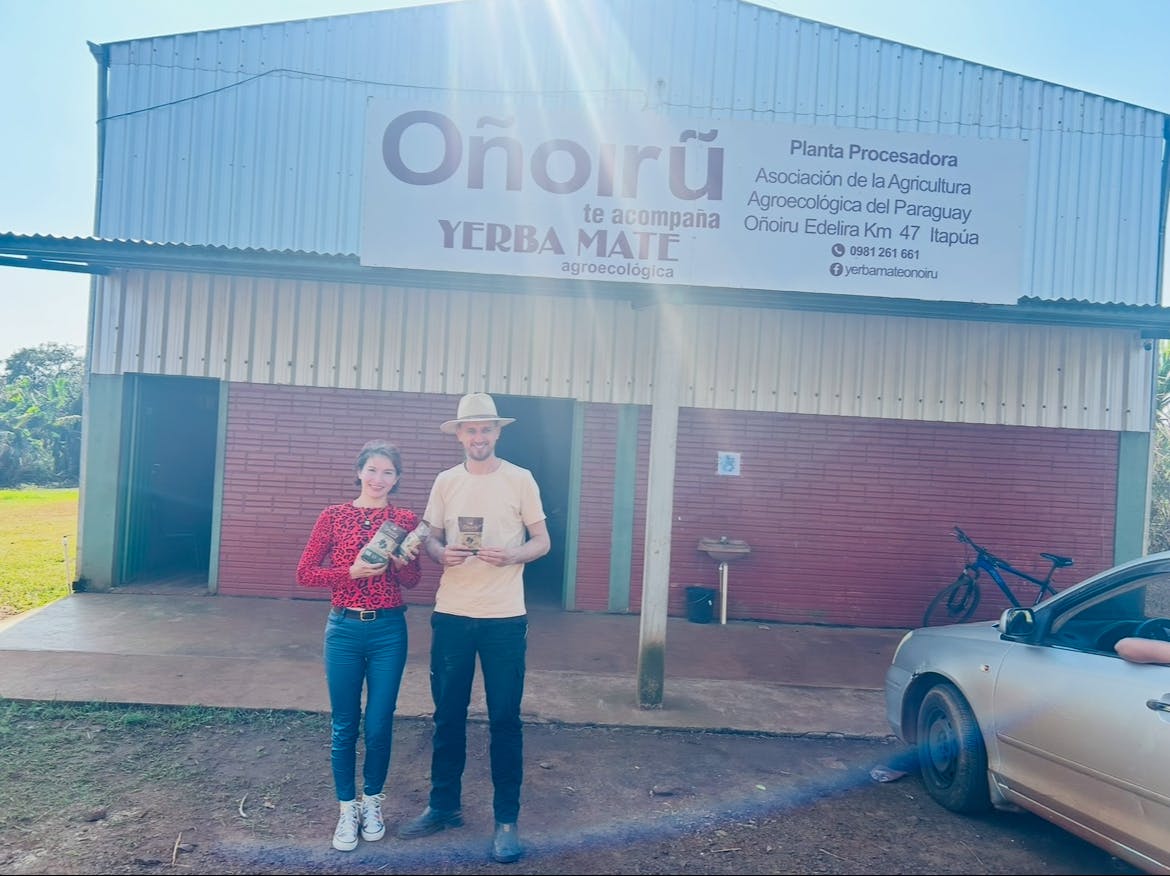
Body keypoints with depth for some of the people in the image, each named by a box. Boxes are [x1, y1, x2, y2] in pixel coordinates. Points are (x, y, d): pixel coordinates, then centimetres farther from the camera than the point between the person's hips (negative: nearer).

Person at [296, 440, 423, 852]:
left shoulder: (406, 519, 2)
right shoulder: (333, 516, -1)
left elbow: (412, 581, 6)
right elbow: (304, 574, -3)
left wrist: (401, 563, -16)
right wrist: (353, 572, -16)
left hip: (389, 631, 1)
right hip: (344, 629, 0)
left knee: (379, 725, 6)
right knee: (344, 725, 8)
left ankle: (372, 801, 30)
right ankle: (347, 809, 25)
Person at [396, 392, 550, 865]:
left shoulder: (520, 479, -2)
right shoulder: (445, 481, 7)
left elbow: (542, 542, 1)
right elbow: (430, 539, 11)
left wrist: (511, 554, -20)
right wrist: (442, 553, -12)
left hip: (504, 618, -3)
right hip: (451, 615, 3)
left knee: (505, 719, 4)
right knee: (447, 715, 13)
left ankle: (506, 819, 18)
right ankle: (444, 805, 31)